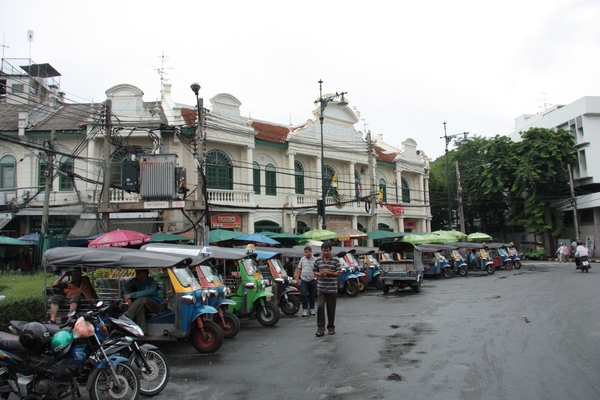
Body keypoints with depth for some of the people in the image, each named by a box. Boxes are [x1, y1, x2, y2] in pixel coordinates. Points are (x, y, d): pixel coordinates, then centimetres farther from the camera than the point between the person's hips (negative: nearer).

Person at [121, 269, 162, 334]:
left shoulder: (152, 281, -13)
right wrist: (127, 297, -29)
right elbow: (125, 288, -6)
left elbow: (149, 292, -32)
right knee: (140, 307, -35)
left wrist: (131, 295, -37)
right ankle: (142, 330, -42)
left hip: (155, 305, -3)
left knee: (142, 299, -36)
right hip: (142, 304, 3)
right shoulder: (135, 281, 2)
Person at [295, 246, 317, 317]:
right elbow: (299, 269, 9)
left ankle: (312, 309, 25)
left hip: (312, 280, -1)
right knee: (303, 295, -8)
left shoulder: (315, 260, -1)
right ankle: (305, 309, 3)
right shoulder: (302, 259, 7)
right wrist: (297, 278, 4)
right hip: (303, 280, 1)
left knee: (312, 296, 10)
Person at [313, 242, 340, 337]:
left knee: (331, 309, 7)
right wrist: (319, 274, -10)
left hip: (332, 289, -1)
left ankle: (331, 327, 23)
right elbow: (315, 272, 13)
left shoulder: (336, 261, 0)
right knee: (320, 307, -10)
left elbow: (338, 274, -1)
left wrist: (328, 273, -16)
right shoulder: (318, 261, 6)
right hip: (321, 289, 1)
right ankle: (320, 328, -3)